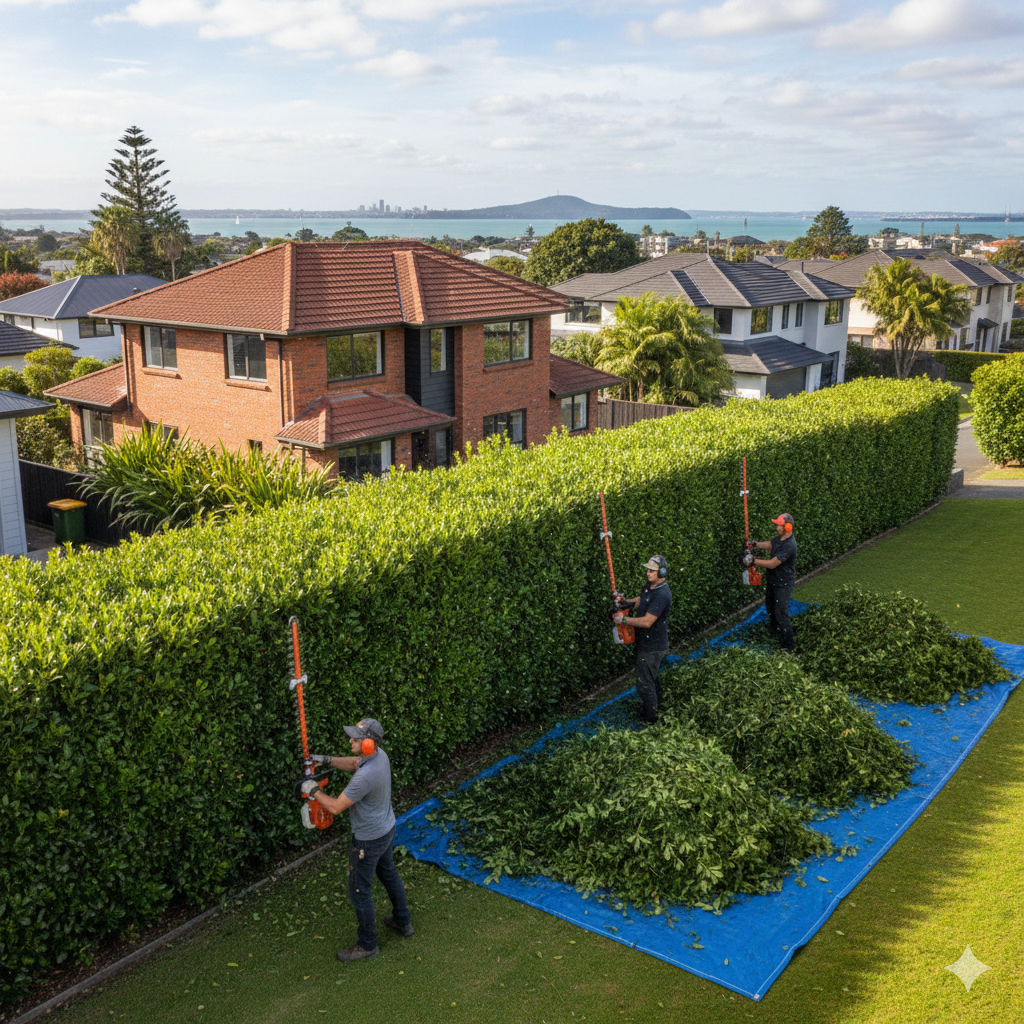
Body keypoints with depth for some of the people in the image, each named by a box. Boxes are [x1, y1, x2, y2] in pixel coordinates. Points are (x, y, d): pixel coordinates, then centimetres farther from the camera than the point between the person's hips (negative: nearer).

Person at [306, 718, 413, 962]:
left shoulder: (365, 776, -37)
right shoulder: (380, 755, -10)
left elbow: (336, 807, -28)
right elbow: (353, 763, 13)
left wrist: (314, 790, -12)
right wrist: (326, 759, 1)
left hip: (369, 840, -9)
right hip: (387, 829, 9)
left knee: (360, 892, 9)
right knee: (388, 873, 29)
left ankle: (367, 945, 26)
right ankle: (403, 921, 48)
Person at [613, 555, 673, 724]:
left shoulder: (662, 594, -28)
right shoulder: (650, 586, 4)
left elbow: (647, 621, -30)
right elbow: (640, 601, 22)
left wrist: (624, 619, -22)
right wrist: (625, 601, 3)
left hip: (653, 647, -10)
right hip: (645, 642, 10)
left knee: (644, 684, -1)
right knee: (652, 677, 27)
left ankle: (650, 719, 12)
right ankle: (657, 704, 46)